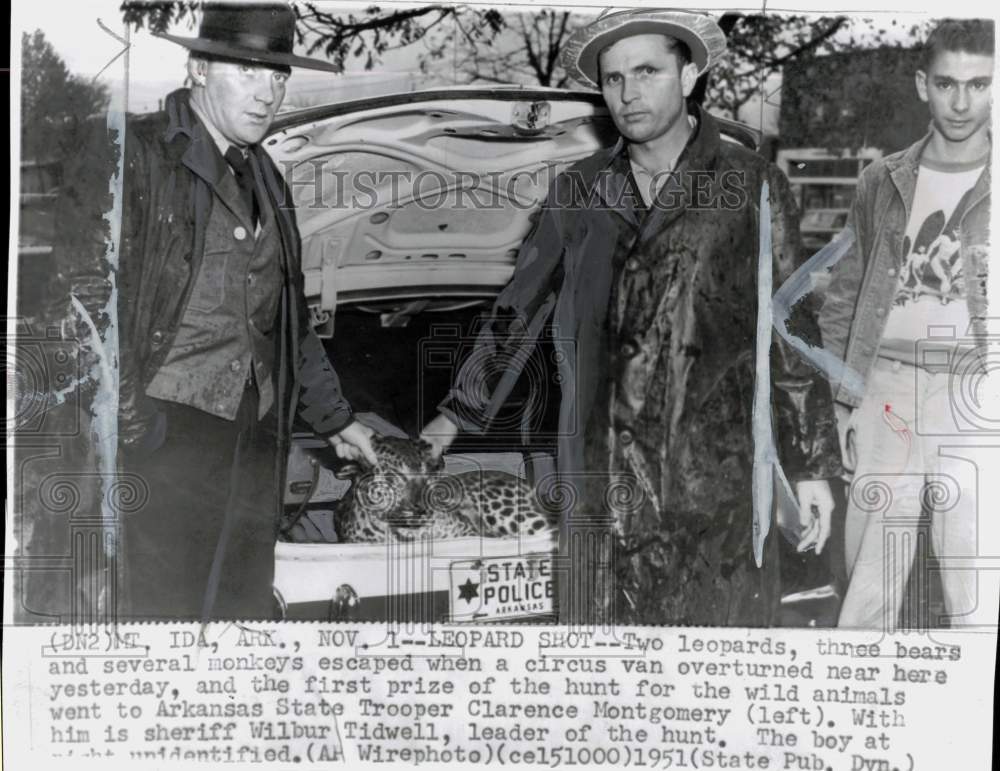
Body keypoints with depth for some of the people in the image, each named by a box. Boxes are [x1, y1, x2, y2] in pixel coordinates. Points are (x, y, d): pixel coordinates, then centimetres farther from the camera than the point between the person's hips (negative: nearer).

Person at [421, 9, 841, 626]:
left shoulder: (752, 186, -2)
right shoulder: (579, 189, 6)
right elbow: (523, 305, 14)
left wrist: (813, 466, 0)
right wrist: (459, 414, 13)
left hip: (714, 468, -2)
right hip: (602, 471, 3)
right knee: (603, 615, 9)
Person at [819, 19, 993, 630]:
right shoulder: (883, 181, 10)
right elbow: (846, 295, 14)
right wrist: (846, 399, 9)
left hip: (973, 399, -2)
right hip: (885, 395, 2)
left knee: (975, 590, -1)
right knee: (868, 581, 6)